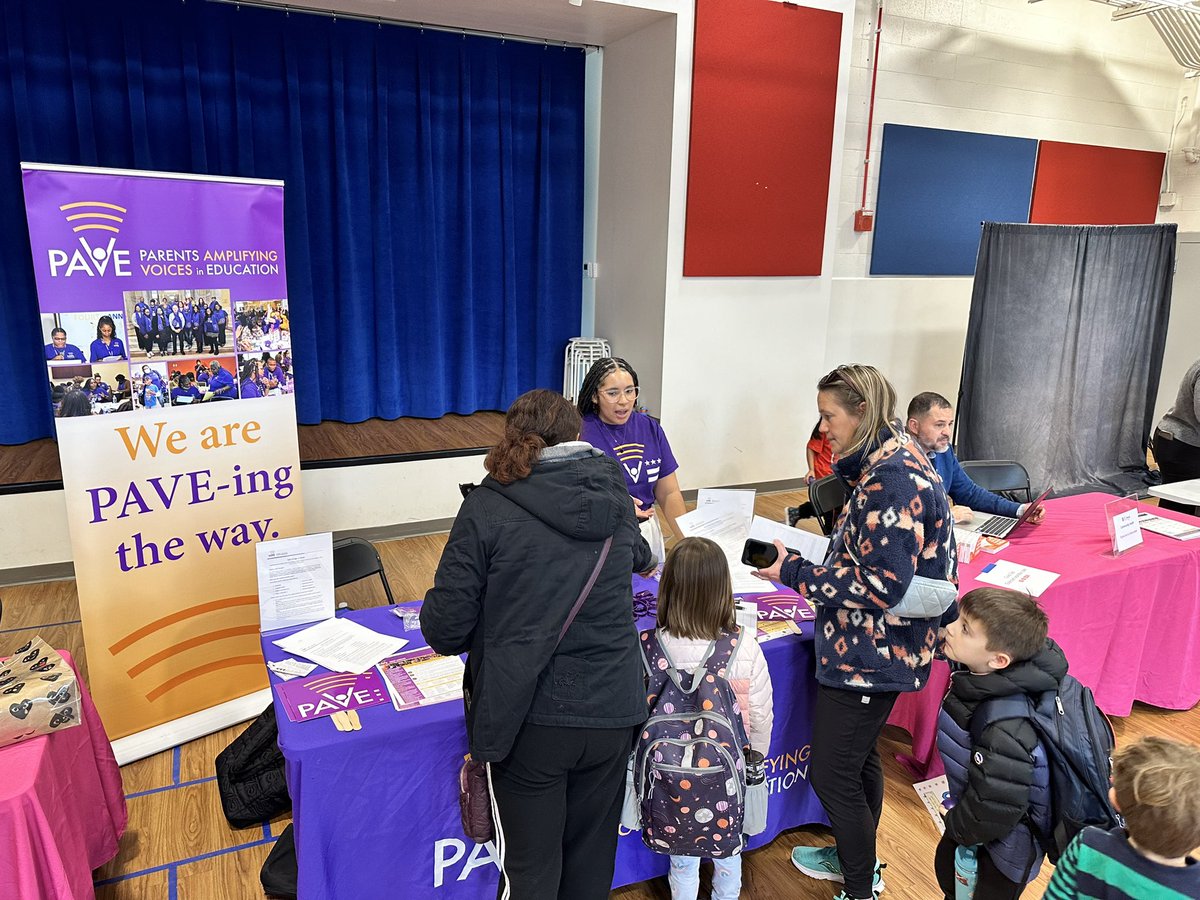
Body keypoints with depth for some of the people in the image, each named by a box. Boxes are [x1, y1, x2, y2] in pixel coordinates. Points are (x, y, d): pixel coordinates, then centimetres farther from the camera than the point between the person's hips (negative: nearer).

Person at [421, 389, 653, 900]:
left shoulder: (489, 506, -10)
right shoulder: (615, 498, 3)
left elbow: (445, 628, -11)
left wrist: (435, 620, 13)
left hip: (530, 718, -3)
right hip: (612, 710, 4)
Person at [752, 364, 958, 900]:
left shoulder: (893, 477, -25)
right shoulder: (891, 463, 7)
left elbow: (882, 585, -27)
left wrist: (793, 572, -21)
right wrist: (803, 558, 6)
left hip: (871, 653, -10)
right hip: (870, 648, 10)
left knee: (832, 774, 2)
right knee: (858, 755, 25)